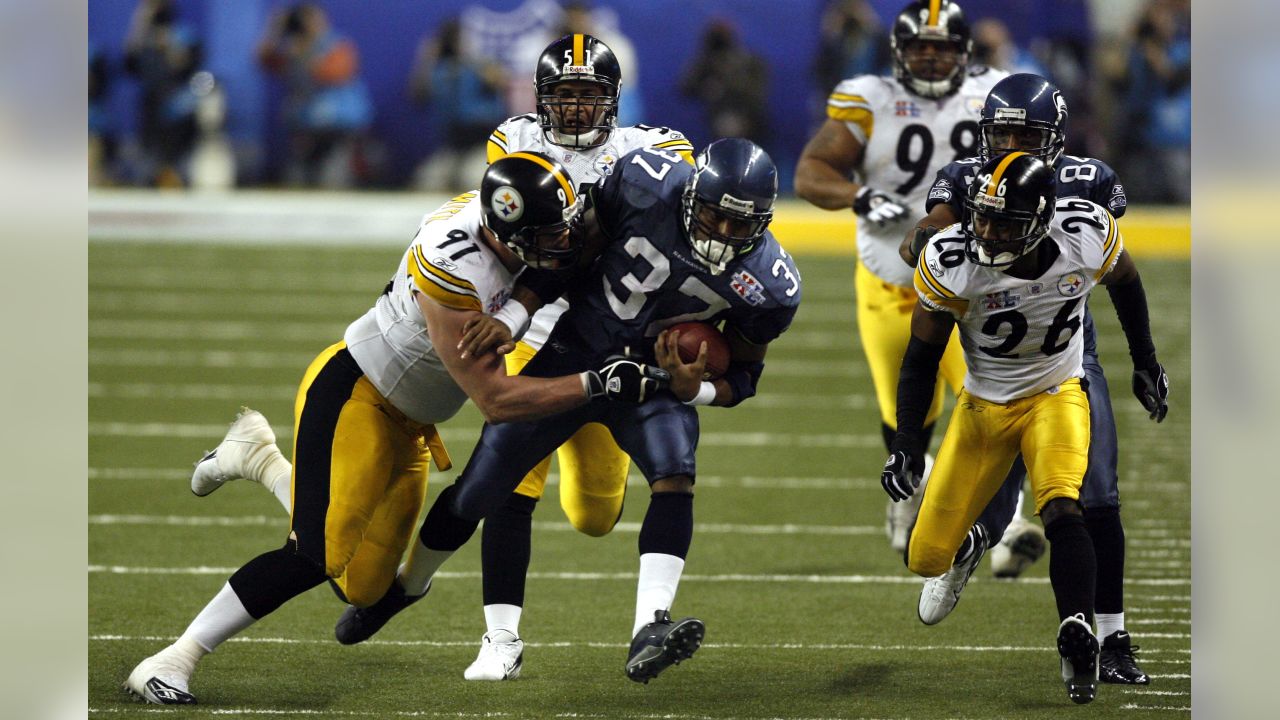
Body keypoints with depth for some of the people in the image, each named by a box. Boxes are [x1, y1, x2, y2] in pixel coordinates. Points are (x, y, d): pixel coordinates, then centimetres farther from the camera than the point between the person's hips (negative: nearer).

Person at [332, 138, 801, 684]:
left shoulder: (768, 285, -20)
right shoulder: (647, 182, -25)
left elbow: (742, 376, -5)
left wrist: (693, 389, -26)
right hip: (574, 355, 0)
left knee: (675, 476, -30)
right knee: (476, 492, 8)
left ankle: (647, 636, -39)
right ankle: (409, 583, 38)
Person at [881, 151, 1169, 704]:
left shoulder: (1090, 236, -23)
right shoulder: (949, 264, -25)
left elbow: (1124, 282, 3)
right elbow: (921, 359, -11)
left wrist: (1146, 364, 11)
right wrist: (906, 443, -20)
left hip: (1057, 396, -1)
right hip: (984, 404, 1)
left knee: (1061, 509, -31)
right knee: (926, 559, 2)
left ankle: (1077, 640, -26)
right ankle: (967, 543, 39)